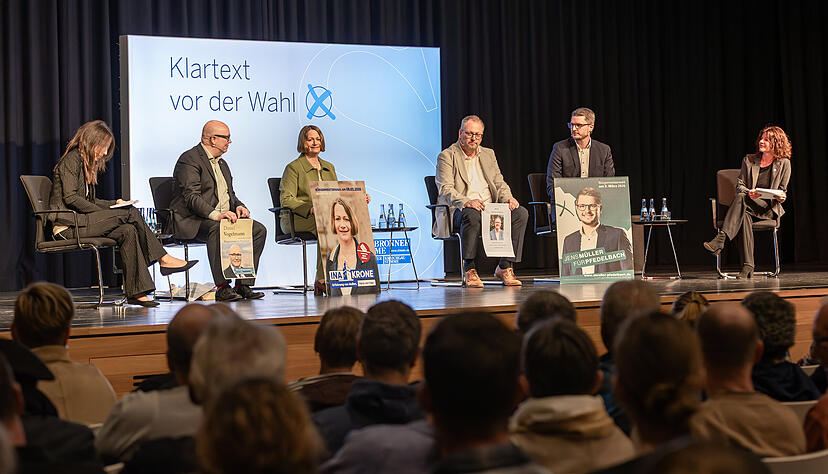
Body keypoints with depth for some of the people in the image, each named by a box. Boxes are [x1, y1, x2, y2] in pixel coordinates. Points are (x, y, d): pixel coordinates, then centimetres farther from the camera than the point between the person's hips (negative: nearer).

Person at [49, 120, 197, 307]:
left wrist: (113, 204, 6)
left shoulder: (87, 164, 23)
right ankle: (163, 259, -16)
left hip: (81, 222, 9)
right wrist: (105, 213, -15)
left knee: (127, 231, -17)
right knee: (130, 214, -21)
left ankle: (136, 292, -26)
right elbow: (70, 197, -16)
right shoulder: (72, 159, -6)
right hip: (68, 227, -9)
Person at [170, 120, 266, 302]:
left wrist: (238, 206, 1)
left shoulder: (221, 162, 23)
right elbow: (191, 197, -19)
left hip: (225, 217, 9)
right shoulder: (189, 159, -7)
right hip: (193, 220, -8)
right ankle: (222, 287, -35)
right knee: (218, 228, -39)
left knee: (259, 230, -11)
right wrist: (215, 214, -33)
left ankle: (243, 284, -12)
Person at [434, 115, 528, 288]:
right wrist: (466, 202, -31)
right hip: (459, 211, -6)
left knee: (521, 213, -18)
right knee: (472, 214, -40)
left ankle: (504, 267, -14)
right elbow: (446, 190, -11)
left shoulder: (488, 154, 20)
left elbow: (499, 183, 18)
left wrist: (507, 198, -6)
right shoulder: (447, 156, 1)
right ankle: (470, 270, -28)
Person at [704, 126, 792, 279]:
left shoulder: (783, 163, 8)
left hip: (769, 208, -2)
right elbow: (739, 185, 8)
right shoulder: (749, 160, 14)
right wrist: (749, 193, -14)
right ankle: (747, 266, -43)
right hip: (749, 205, 2)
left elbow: (783, 191, 9)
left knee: (741, 198, -34)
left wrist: (780, 196, -15)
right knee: (744, 217, -38)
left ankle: (720, 240, -49)